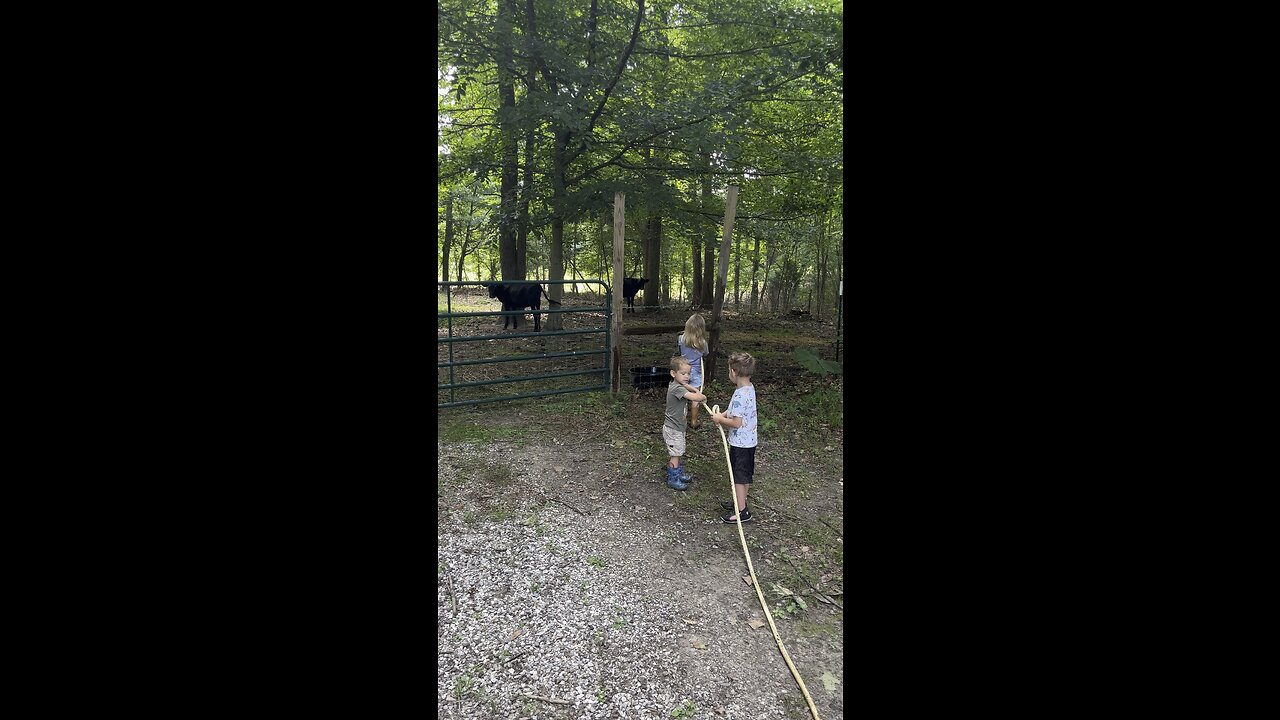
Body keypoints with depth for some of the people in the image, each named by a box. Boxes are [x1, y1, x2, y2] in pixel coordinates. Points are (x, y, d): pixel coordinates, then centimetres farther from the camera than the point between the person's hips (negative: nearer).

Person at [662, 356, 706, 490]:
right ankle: (673, 479, 13)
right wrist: (703, 397, -15)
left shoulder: (678, 384, 3)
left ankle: (677, 474, 37)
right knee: (675, 455, 1)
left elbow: (686, 385, 27)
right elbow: (695, 397, -37)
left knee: (678, 453, 22)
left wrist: (696, 391, 10)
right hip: (672, 429, -10)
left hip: (677, 427, 10)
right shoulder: (676, 388, -27)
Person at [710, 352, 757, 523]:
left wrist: (720, 419, -12)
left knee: (739, 476, 3)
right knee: (745, 475, 21)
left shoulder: (740, 395, -28)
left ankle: (741, 511, 12)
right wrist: (723, 415, 1)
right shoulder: (750, 388, 2)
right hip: (749, 441, 9)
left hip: (740, 443, -9)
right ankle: (740, 502, 37)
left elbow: (736, 423, -28)